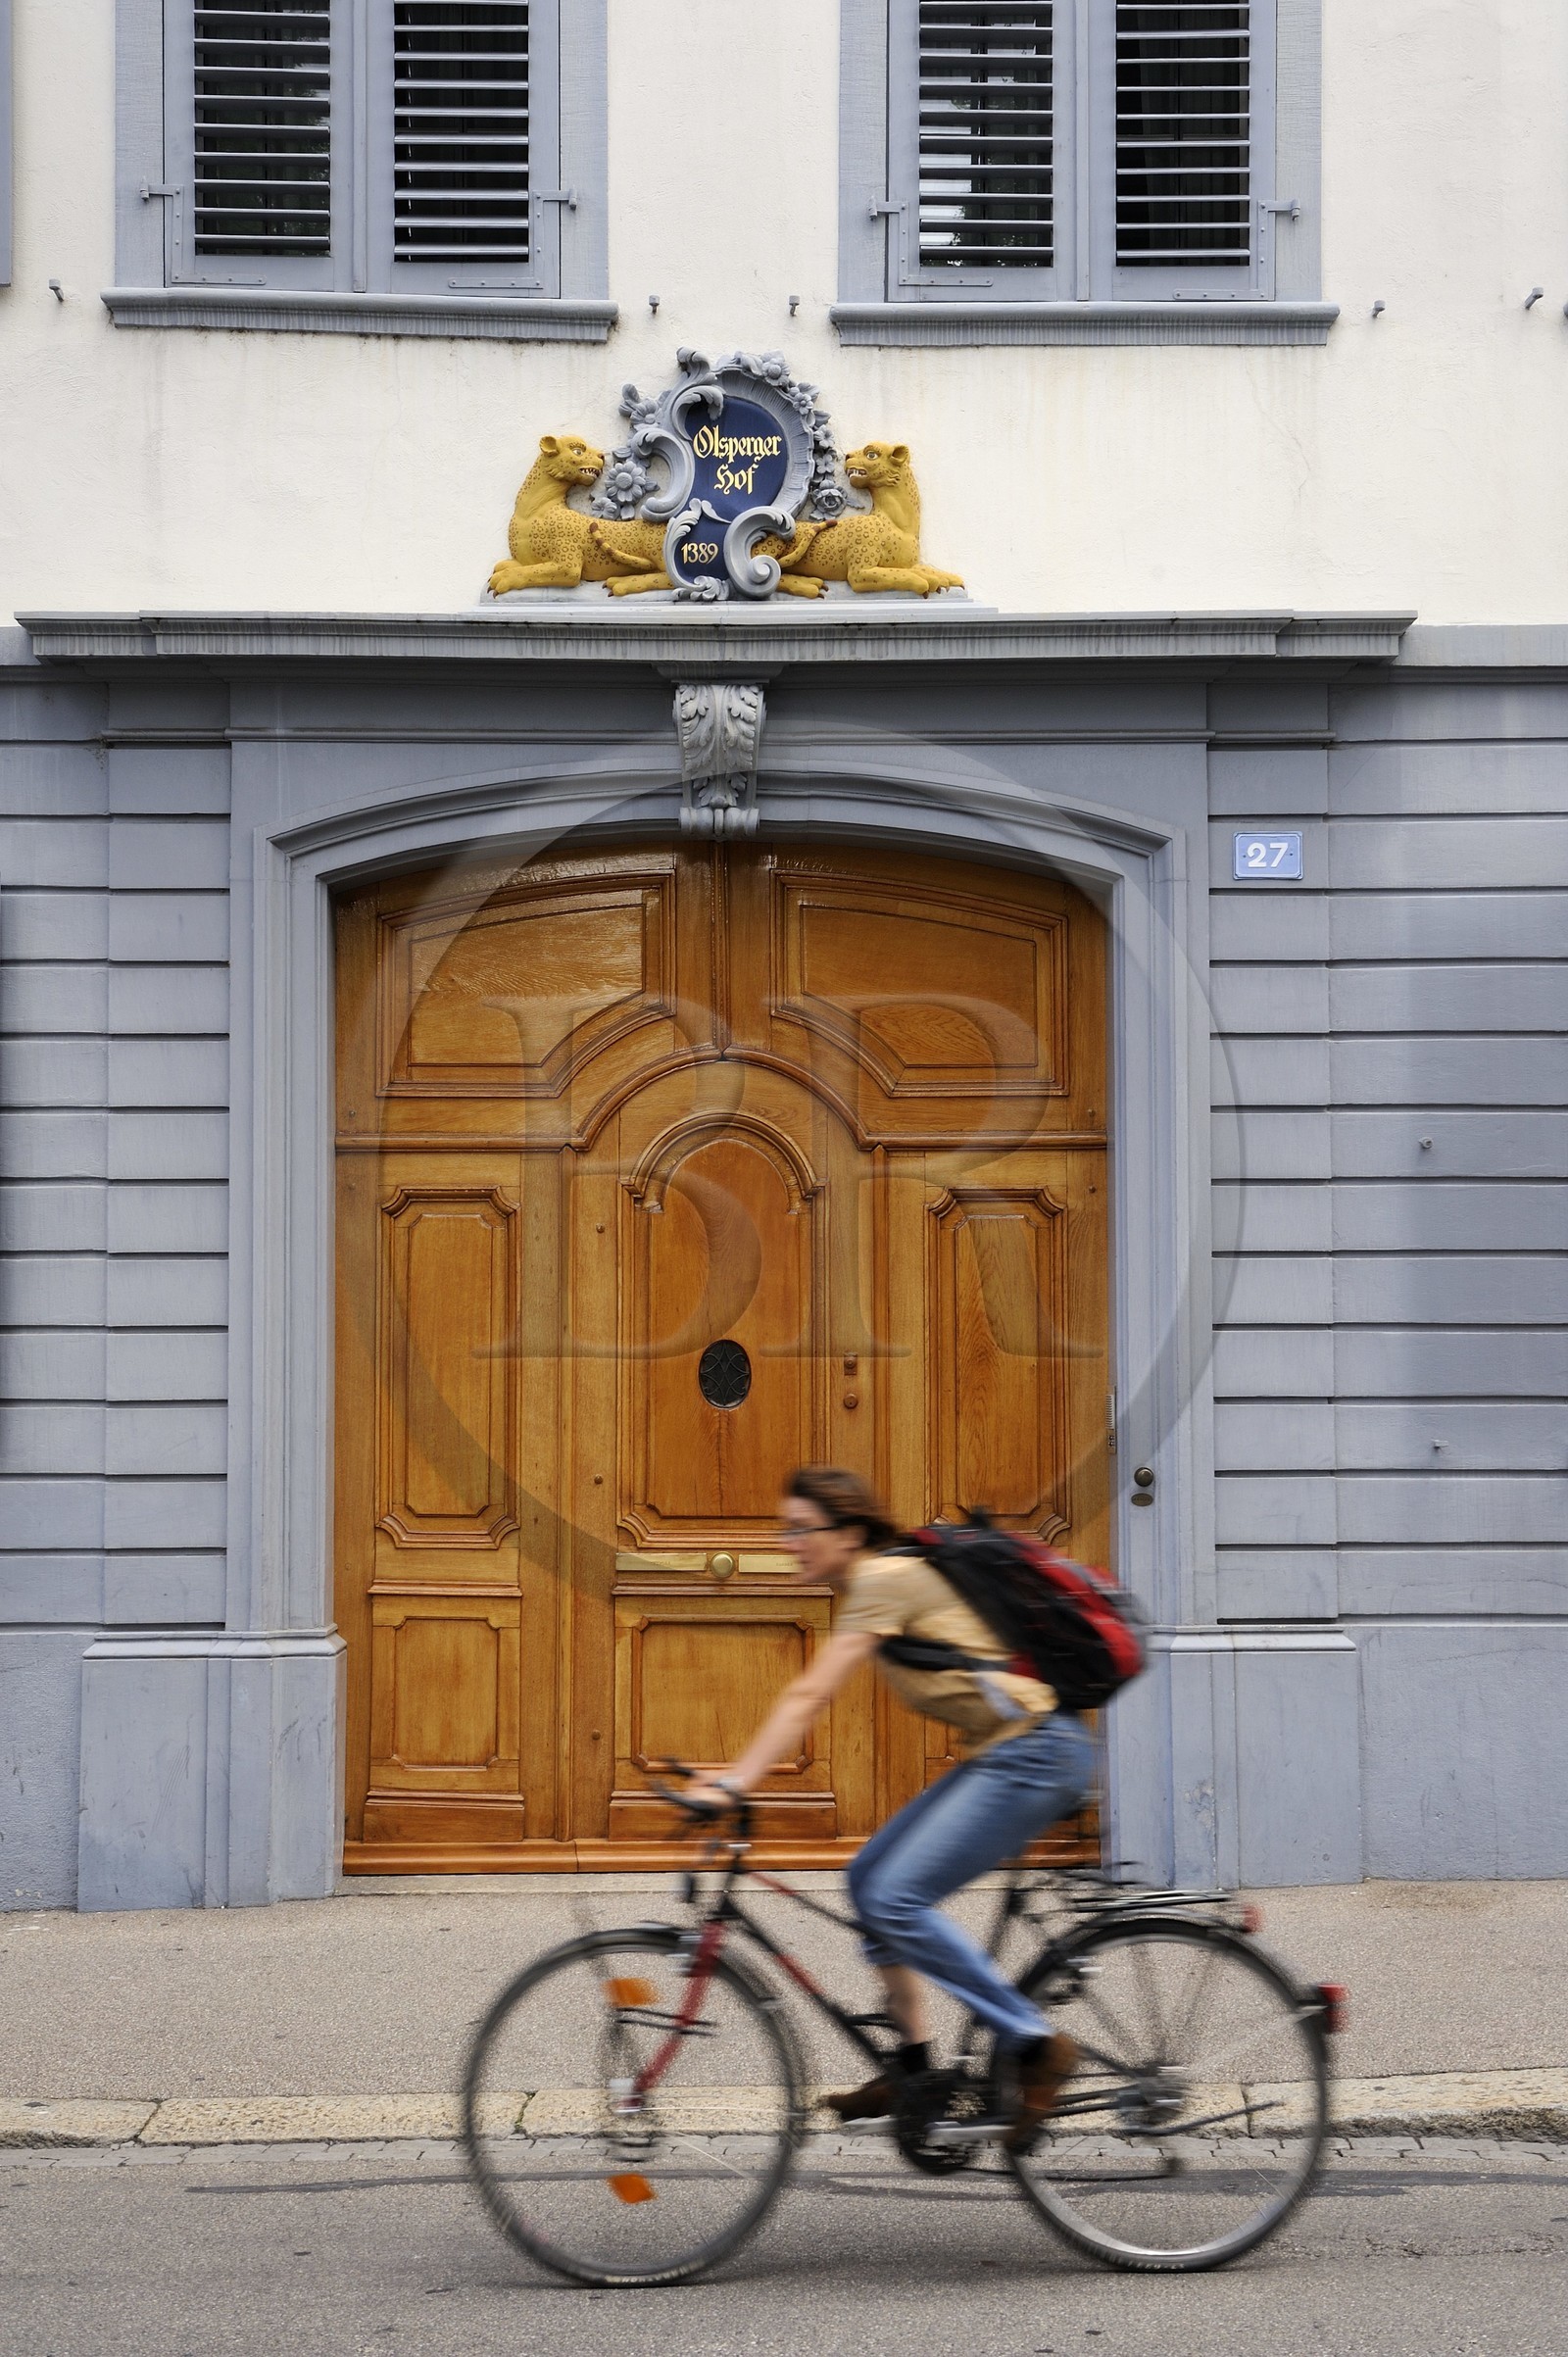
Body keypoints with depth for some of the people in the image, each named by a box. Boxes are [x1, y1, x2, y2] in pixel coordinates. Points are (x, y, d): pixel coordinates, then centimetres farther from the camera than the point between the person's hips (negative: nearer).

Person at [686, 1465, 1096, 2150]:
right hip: (1003, 1754, 10)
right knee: (870, 1877, 8)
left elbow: (809, 1697, -18)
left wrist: (733, 1784, -20)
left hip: (1036, 1752, -10)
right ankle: (913, 2068, 14)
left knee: (897, 1896, -15)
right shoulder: (871, 1583, 16)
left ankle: (1034, 2044, -8)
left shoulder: (884, 1579, -14)